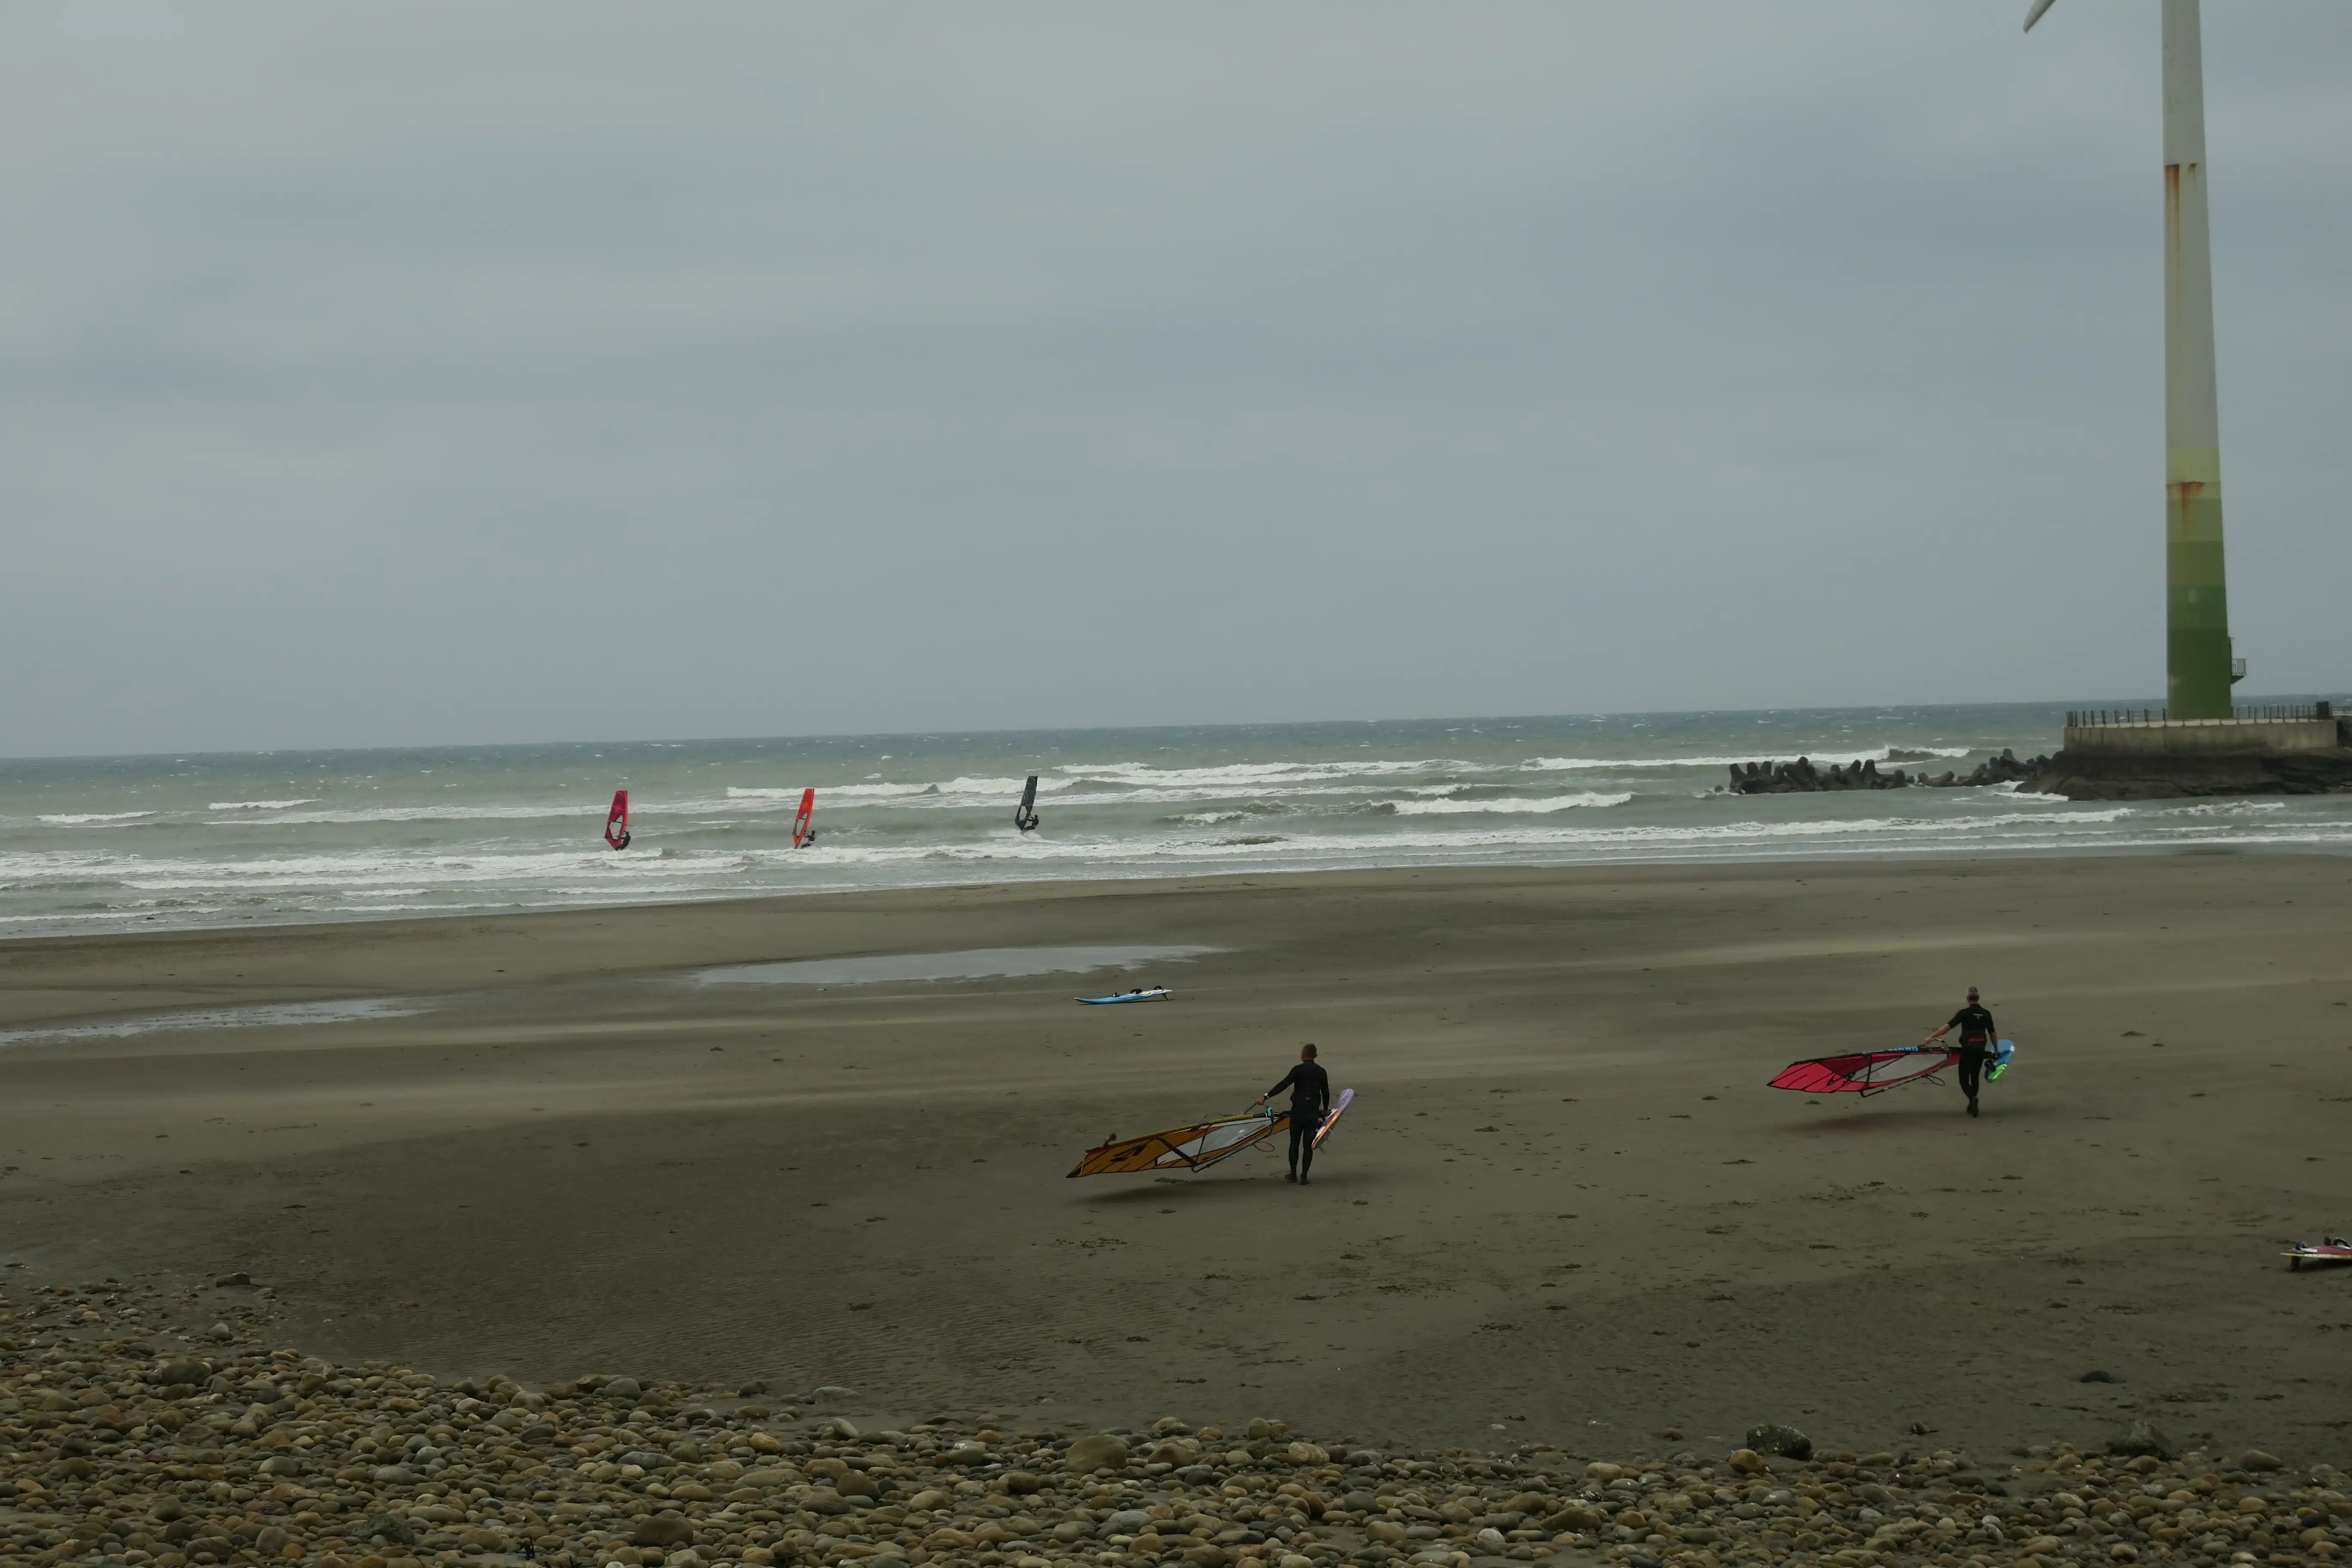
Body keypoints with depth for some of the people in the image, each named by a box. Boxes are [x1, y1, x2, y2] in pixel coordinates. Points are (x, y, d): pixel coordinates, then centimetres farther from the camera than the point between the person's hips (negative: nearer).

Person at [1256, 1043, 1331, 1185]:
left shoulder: (1298, 1070, -8)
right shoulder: (1321, 1072, 4)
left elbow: (1283, 1085, -16)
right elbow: (1326, 1093, 13)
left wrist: (1266, 1096, -18)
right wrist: (1325, 1109, 29)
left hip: (1298, 1110, -2)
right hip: (1314, 1112, 2)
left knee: (1295, 1143, 11)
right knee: (1308, 1145, 5)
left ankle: (1293, 1174, 16)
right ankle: (1304, 1176, 3)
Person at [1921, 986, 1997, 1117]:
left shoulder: (1964, 1013, -7)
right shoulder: (1986, 1014, 4)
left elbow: (1948, 1027, -12)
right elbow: (1992, 1034, 11)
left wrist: (1931, 1037, -10)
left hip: (1968, 1047, -4)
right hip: (1981, 1048, 4)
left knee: (1964, 1078, 3)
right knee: (1975, 1077, 18)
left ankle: (1972, 1098, -25)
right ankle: (1972, 1106, 23)